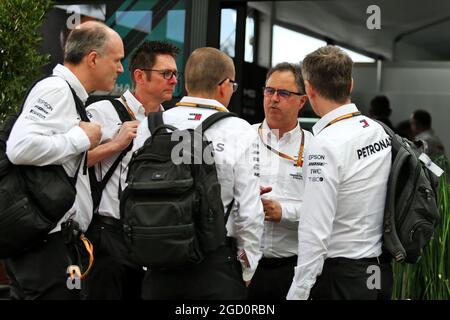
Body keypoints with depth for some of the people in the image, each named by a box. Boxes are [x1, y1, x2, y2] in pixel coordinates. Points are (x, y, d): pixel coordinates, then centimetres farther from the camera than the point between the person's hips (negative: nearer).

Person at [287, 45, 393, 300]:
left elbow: (315, 232, -20)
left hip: (341, 278, -8)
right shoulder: (379, 130, 6)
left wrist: (298, 293, -17)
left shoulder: (326, 145, -18)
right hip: (381, 270, 8)